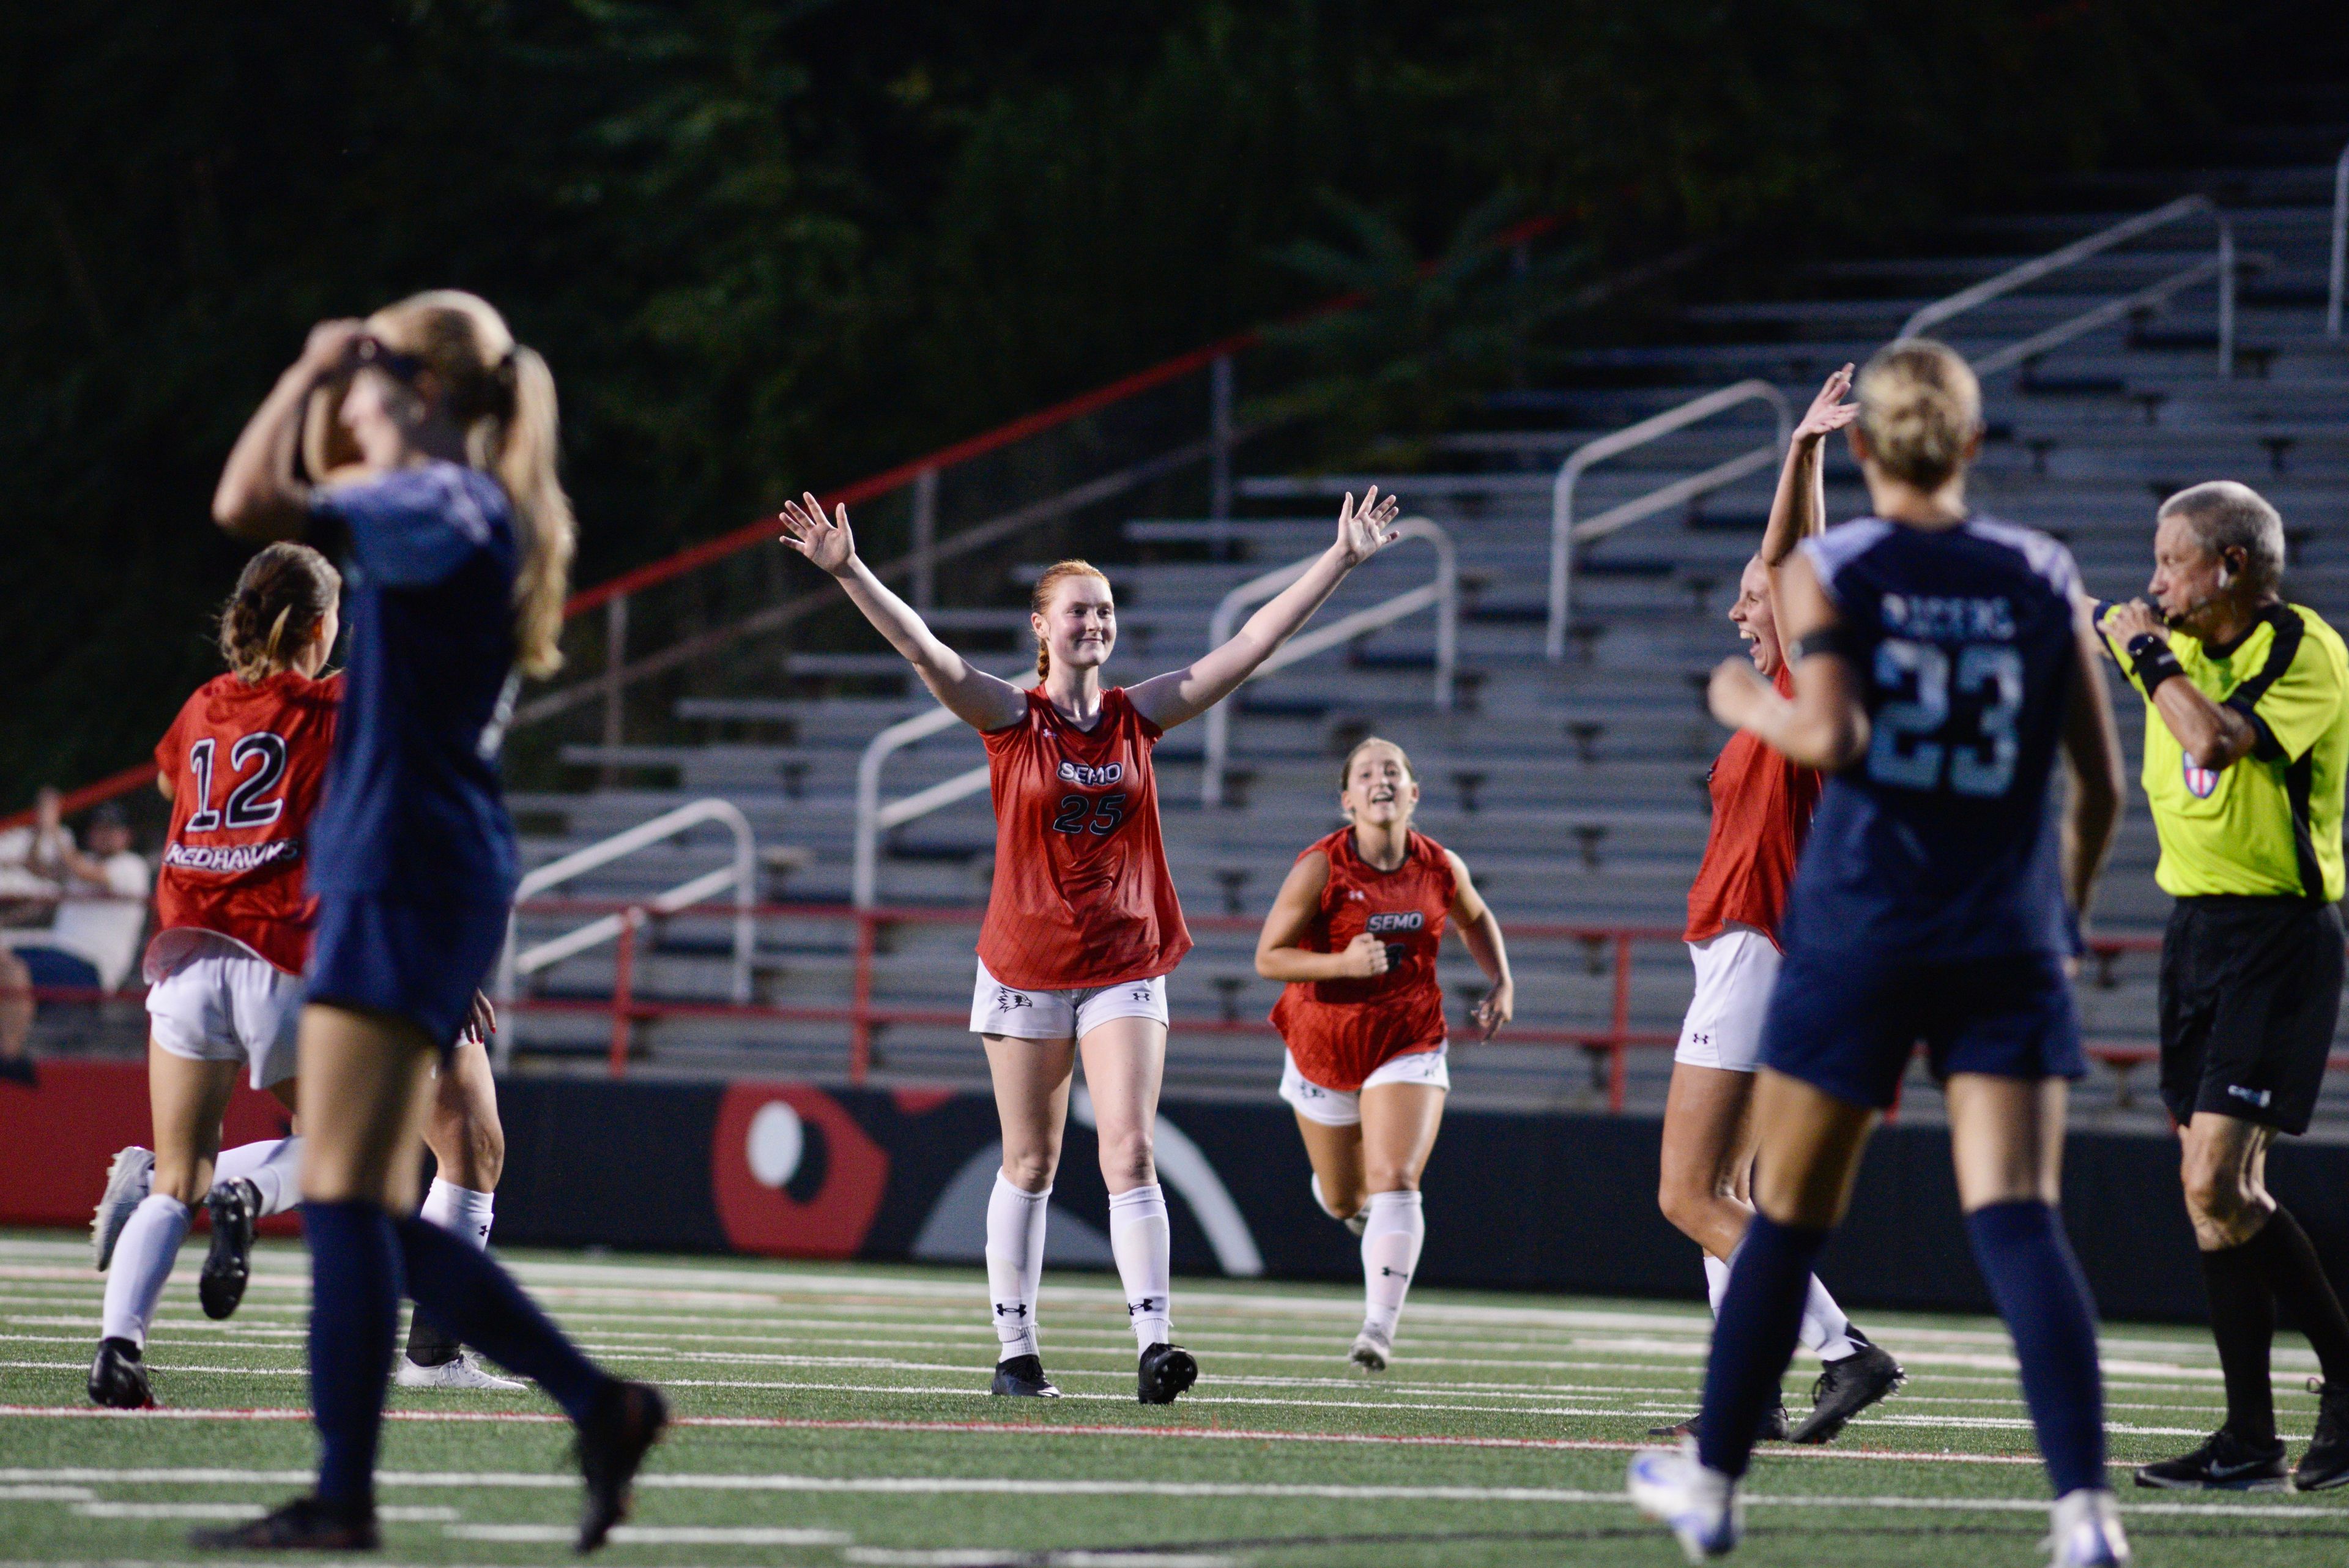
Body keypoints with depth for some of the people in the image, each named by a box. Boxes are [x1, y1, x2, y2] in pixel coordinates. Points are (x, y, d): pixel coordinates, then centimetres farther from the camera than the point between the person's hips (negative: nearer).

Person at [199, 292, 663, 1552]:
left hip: (404, 881, -10)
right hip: (396, 880, 10)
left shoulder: (441, 510, -11)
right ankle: (599, 1408, 10)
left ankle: (342, 1500, -11)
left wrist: (310, 373, -10)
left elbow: (249, 506, -20)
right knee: (375, 1216, 10)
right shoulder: (469, 515, 19)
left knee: (345, 1199, -10)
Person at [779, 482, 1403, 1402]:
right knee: (1029, 1165, 6)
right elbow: (919, 647, -16)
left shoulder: (1139, 716, 4)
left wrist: (1341, 560, 1)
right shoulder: (1010, 719, -3)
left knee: (1131, 1153, -11)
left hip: (1125, 966, 1)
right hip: (1026, 968, -1)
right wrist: (847, 571, -30)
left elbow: (1252, 644, 4)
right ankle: (1016, 1352, 14)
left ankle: (1154, 1345, -17)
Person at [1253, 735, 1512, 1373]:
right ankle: (1355, 1194, 54)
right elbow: (1268, 957, -13)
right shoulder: (1319, 869, -16)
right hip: (1323, 1048, 0)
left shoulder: (1442, 869, -6)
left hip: (1409, 1046, 0)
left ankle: (1379, 1328, -21)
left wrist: (1502, 985, 3)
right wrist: (1343, 963, -29)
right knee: (1343, 1200, 14)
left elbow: (1475, 919, 17)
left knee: (1395, 1183, -20)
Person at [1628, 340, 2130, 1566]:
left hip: (1859, 928, -1)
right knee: (2019, 1223, -7)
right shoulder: (2044, 580, 6)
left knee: (1785, 1220, 12)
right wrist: (2065, 912, 23)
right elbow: (2101, 786, 8)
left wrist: (1743, 702, 3)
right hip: (2009, 938, 1)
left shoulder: (1828, 572, -2)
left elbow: (1829, 737, -17)